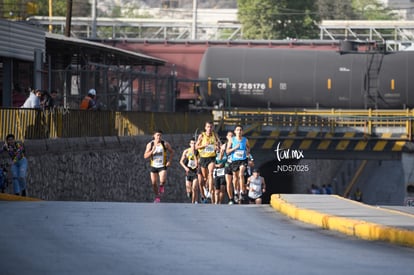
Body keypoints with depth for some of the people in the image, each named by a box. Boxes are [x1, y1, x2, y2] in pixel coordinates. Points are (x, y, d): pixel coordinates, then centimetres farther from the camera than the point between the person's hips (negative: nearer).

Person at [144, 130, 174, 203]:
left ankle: (161, 186, 12)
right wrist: (152, 151, -23)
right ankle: (157, 197, 24)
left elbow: (172, 152, 9)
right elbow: (145, 156, -7)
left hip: (162, 166, -2)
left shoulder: (165, 144, -5)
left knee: (163, 181, -24)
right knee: (154, 183, 3)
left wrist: (169, 161, -4)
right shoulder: (150, 144, -3)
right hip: (153, 166, 2)